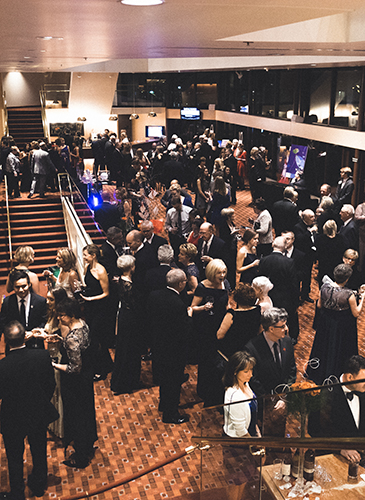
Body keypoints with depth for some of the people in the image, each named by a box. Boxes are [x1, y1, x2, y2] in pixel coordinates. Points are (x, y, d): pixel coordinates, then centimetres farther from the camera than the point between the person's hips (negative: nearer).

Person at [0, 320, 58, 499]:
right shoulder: (43, 356, -22)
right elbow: (50, 384, -8)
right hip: (39, 414, 3)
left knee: (15, 458, 22)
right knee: (39, 451, 27)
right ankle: (39, 486, 48)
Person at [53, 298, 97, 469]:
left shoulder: (72, 338, -35)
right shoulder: (82, 324, -8)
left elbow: (75, 368, -28)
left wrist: (54, 365, -21)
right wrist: (61, 340, 8)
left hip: (75, 383, -9)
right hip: (87, 375, 9)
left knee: (76, 418, 12)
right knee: (87, 411, 28)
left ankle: (81, 458, 32)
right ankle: (89, 445, 52)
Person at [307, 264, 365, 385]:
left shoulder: (325, 286, -17)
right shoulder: (349, 295, -28)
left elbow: (319, 305, -4)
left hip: (325, 323, 4)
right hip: (342, 327, -4)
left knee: (323, 346, 25)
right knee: (338, 349, 18)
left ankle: (317, 374, 46)